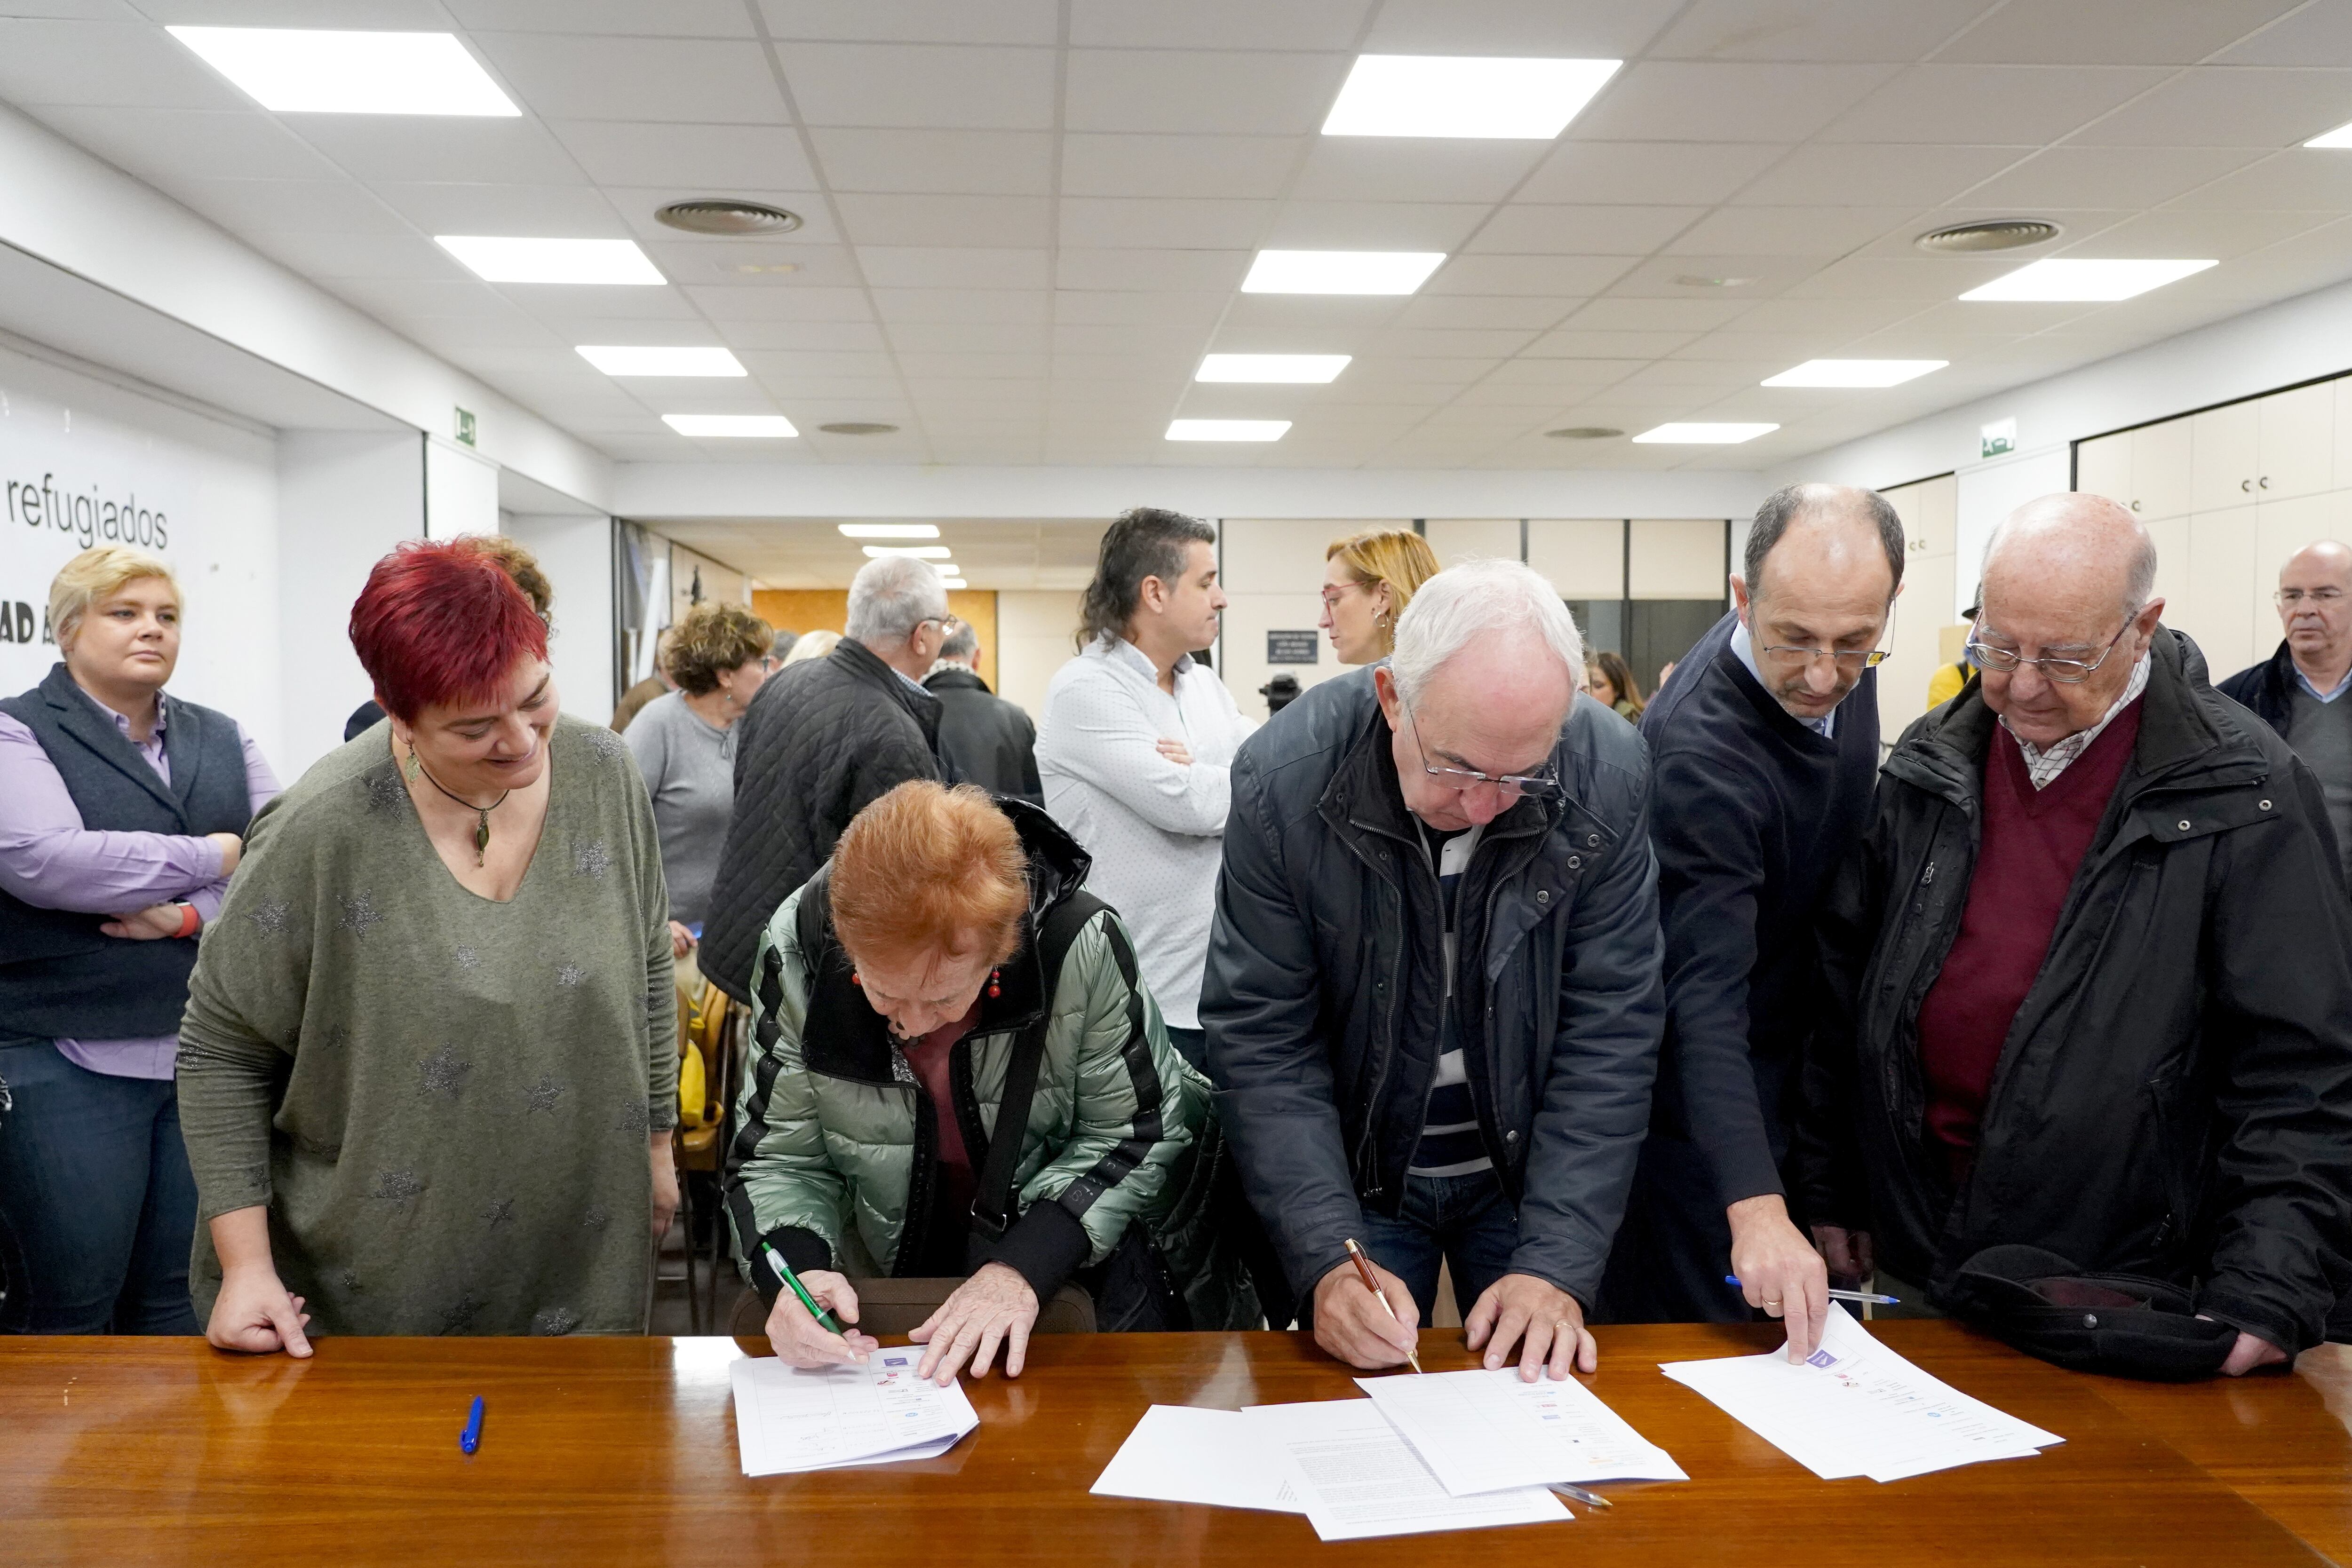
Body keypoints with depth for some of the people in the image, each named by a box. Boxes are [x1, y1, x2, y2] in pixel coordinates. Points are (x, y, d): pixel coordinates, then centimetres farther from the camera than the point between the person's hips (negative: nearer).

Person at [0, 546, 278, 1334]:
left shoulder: (223, 739, 15)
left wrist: (193, 915, -13)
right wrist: (212, 858, -10)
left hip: (213, 1055, 4)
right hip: (69, 1062, -4)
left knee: (188, 1299, 8)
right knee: (70, 1303, 2)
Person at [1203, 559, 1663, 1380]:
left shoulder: (1612, 776, -20)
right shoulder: (1285, 778, -22)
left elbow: (1611, 1034, -16)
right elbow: (1261, 1038, -19)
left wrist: (1557, 1268, -23)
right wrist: (1329, 1260, -28)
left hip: (1528, 1168, 1)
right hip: (1357, 1175, -1)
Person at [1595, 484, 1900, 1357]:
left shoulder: (1842, 673, -7)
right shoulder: (1698, 753, -33)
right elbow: (1705, 998, -38)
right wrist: (1755, 1208, -46)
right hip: (1709, 1104, -8)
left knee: (1797, 1359, 18)